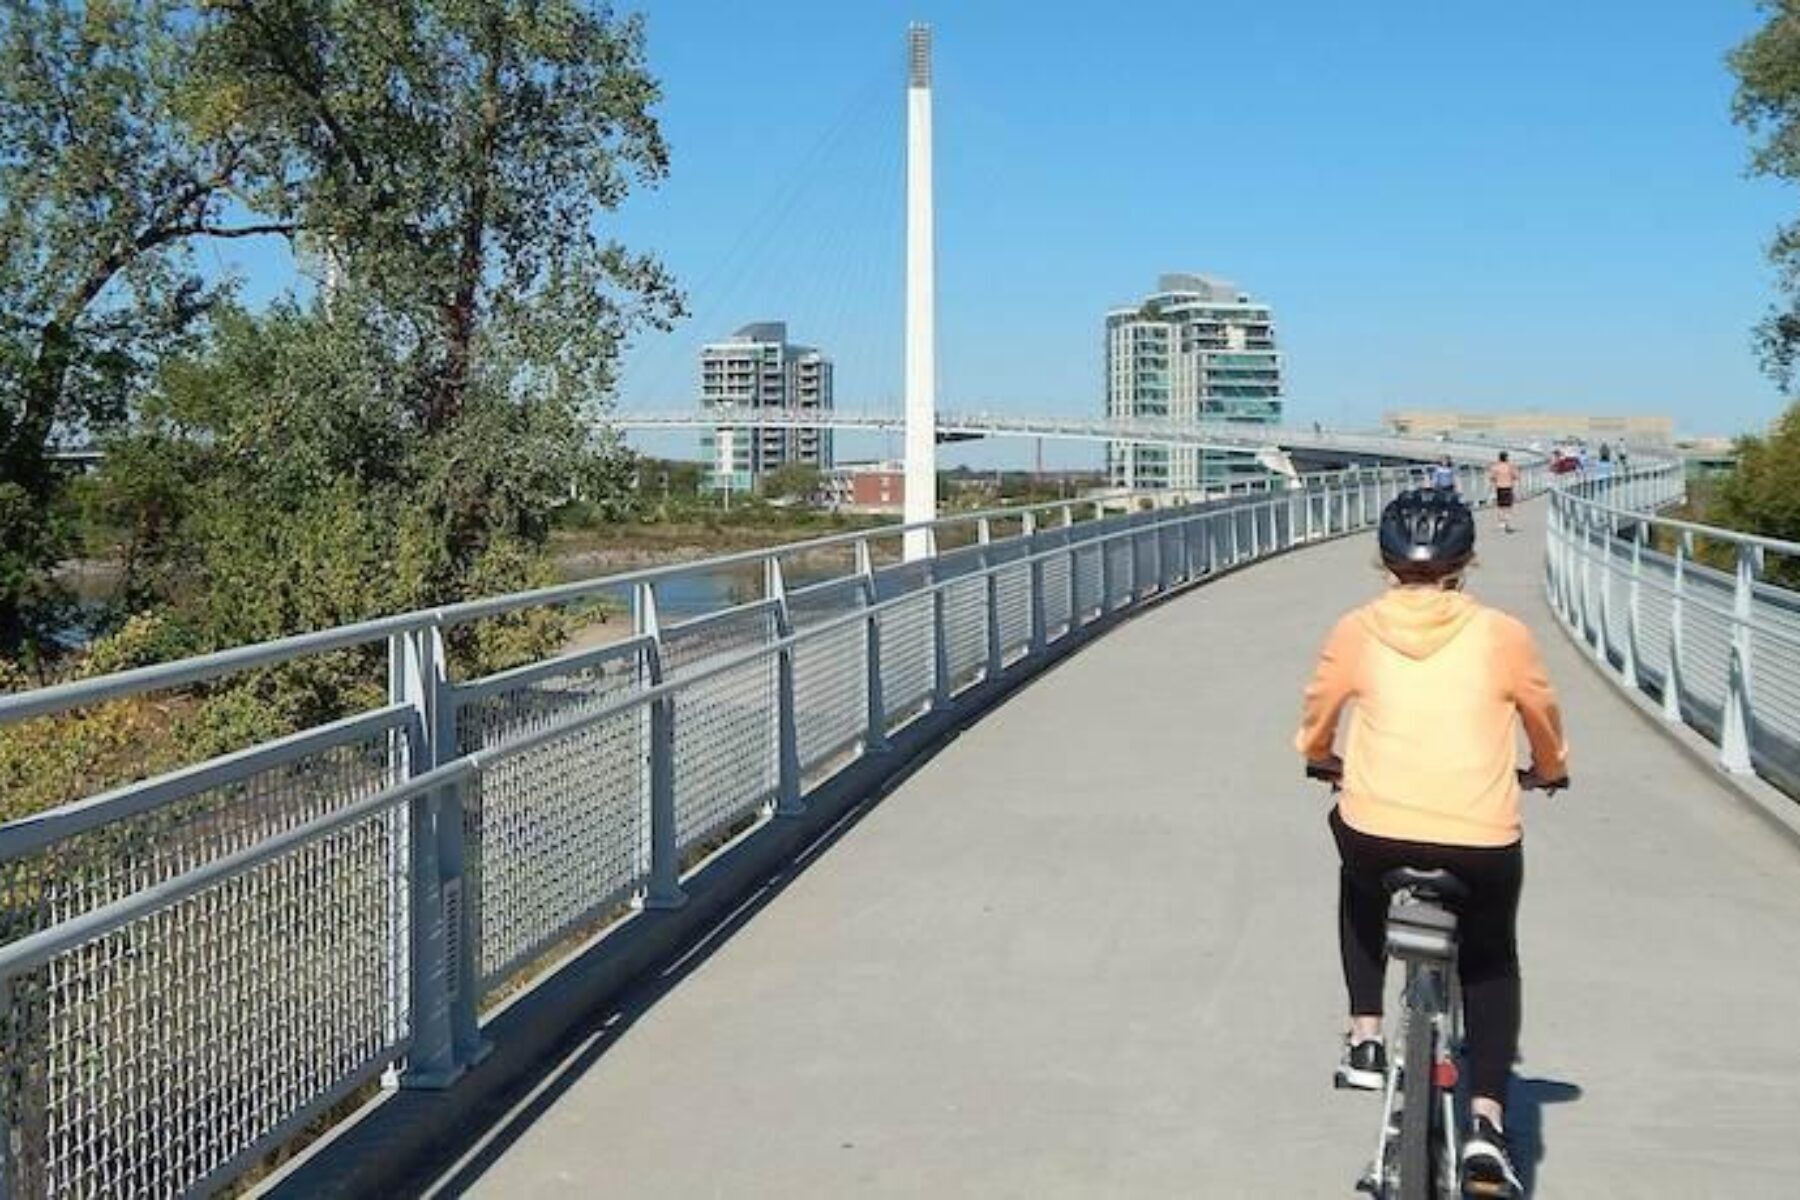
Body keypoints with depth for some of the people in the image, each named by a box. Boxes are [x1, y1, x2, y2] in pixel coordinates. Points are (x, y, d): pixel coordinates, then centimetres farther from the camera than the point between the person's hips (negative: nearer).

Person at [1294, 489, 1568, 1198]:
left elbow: (1316, 725, 16)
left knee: (1361, 883, 36)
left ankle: (1364, 1039, 27)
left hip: (1375, 837, 0)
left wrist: (1323, 757, 39)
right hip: (1482, 847, 0)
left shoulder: (1356, 632, 2)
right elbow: (1546, 727, 17)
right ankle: (1487, 1124, 13)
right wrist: (1550, 770, 39)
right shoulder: (1502, 635, 1)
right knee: (1490, 961, 27)